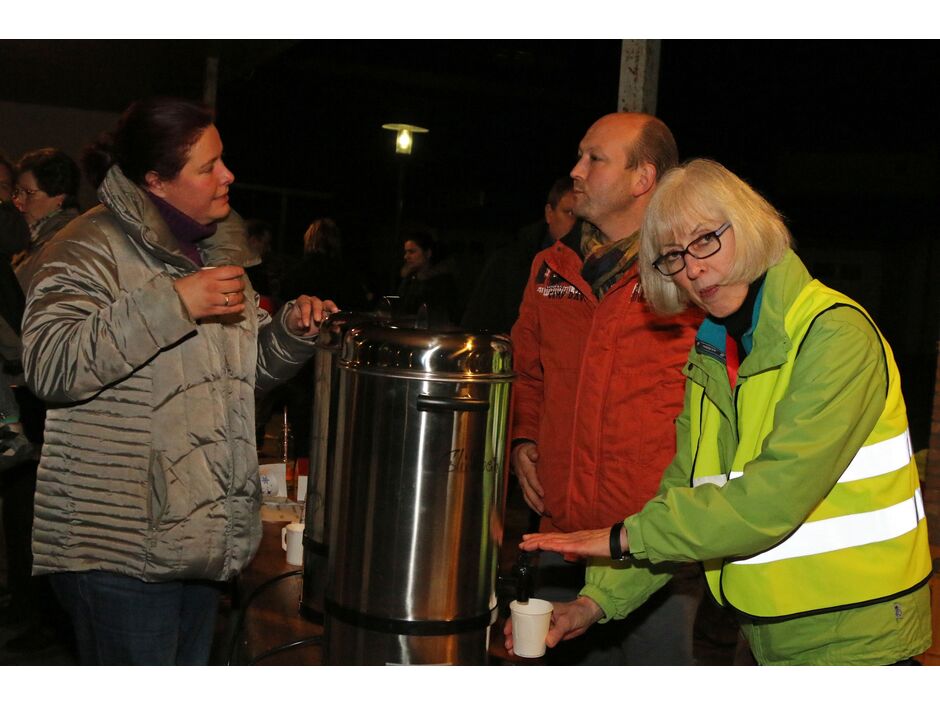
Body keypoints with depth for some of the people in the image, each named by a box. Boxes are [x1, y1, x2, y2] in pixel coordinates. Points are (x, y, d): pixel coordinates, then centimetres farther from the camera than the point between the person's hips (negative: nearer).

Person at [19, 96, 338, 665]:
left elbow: (246, 371, 21)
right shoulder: (91, 248, -10)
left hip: (203, 538, 8)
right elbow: (50, 366, -25)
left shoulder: (217, 249, 14)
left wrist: (292, 331, 0)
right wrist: (171, 303, -28)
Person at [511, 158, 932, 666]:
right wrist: (598, 599, -8)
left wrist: (627, 536, -21)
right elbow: (683, 489, 3)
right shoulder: (710, 356, 6)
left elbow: (774, 498, -26)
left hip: (855, 641, -6)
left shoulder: (835, 333, -18)